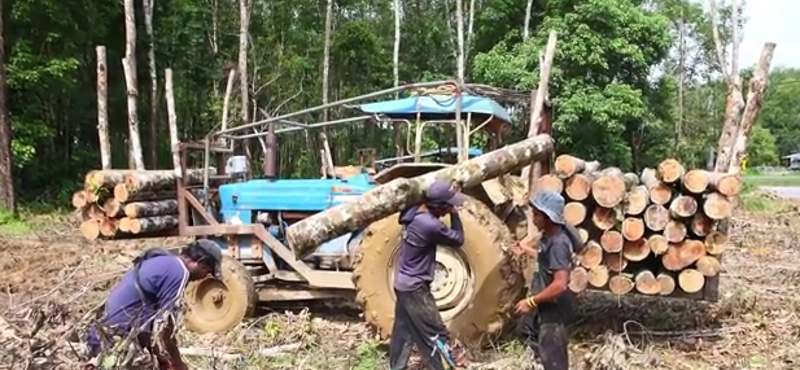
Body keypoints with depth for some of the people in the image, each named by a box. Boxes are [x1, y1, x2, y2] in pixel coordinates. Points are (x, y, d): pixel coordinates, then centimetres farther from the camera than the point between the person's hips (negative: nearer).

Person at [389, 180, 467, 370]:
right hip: (415, 287, -9)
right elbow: (457, 239, -14)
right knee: (436, 334, 4)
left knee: (403, 331, 19)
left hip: (404, 283, 9)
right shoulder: (430, 224, -28)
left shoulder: (415, 212, -2)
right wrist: (455, 215, -6)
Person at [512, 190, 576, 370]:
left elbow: (560, 284, -34)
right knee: (527, 329, 32)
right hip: (545, 303, 10)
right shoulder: (549, 236, 0)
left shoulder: (558, 243, -29)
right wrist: (527, 250, 20)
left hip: (554, 307, -10)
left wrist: (531, 301, -26)